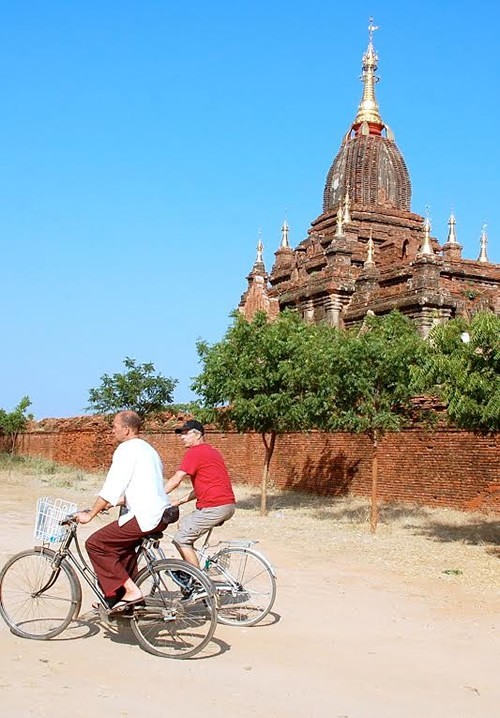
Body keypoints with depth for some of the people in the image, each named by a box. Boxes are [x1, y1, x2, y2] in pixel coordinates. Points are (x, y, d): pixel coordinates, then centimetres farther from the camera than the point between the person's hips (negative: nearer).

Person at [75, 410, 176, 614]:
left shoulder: (127, 449, -8)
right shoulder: (146, 448, 22)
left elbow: (112, 487, -14)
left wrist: (90, 514, -8)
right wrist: (112, 503, 28)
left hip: (145, 517, -10)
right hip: (162, 513, 10)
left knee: (95, 544, -5)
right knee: (122, 546, 29)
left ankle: (131, 591, -7)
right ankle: (129, 597, 28)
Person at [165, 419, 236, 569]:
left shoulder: (194, 452, -7)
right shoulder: (212, 451, 22)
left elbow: (175, 480, -14)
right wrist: (179, 502, 19)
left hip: (214, 507, -10)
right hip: (228, 505, 10)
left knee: (181, 540, -3)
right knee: (183, 526, 23)